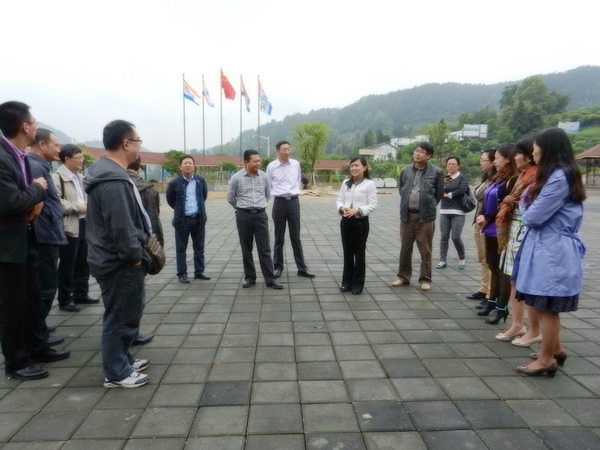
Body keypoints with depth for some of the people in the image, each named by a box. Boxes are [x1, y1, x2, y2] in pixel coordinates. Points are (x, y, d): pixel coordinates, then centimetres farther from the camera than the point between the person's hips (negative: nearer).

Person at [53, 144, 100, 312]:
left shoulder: (79, 177, 17)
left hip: (84, 225, 8)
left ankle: (81, 294, 27)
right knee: (67, 266, 1)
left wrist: (88, 205, 4)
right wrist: (77, 207, -20)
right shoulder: (58, 177, -10)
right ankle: (64, 300, 13)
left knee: (83, 264, 15)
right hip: (69, 227, -8)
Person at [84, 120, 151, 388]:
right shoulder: (113, 181, -24)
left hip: (120, 260, 11)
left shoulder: (109, 173, 12)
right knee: (120, 317, 2)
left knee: (128, 312, 21)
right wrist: (135, 255, -16)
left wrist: (136, 253, 18)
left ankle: (123, 360, 35)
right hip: (120, 262, -11)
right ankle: (116, 373, 17)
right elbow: (121, 227, -28)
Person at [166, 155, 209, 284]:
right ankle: (182, 274, 14)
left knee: (199, 248, 10)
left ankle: (199, 272, 21)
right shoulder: (175, 183, -7)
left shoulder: (201, 181, 1)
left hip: (199, 219, 3)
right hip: (182, 220, -3)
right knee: (181, 248, 5)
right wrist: (179, 209, 11)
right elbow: (170, 199, 6)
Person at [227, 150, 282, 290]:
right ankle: (249, 277, 19)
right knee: (246, 249, 8)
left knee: (265, 249, 0)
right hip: (243, 216, -1)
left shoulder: (264, 176, 1)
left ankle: (270, 279, 3)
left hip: (260, 215, 1)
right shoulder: (236, 178, -5)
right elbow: (230, 198, 6)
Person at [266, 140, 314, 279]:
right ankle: (278, 267, 20)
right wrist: (277, 193, 6)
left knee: (296, 238, 6)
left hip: (294, 202, 2)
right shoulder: (271, 166, -6)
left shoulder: (296, 164, 2)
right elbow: (268, 185, 4)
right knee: (279, 238, 8)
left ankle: (302, 268, 13)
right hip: (279, 202, -1)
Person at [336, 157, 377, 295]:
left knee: (359, 253, 5)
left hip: (361, 221, -4)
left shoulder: (370, 183, -5)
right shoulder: (346, 183, 9)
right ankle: (347, 282, 21)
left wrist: (358, 210, -22)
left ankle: (358, 283, 15)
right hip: (346, 221, 4)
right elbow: (339, 200, 9)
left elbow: (373, 205, -9)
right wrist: (342, 207, -13)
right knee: (347, 252, 11)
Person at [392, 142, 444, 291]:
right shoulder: (405, 171, 6)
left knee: (425, 250, 6)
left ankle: (425, 279, 18)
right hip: (407, 215, 3)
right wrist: (407, 203, 12)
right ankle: (404, 277, 25)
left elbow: (439, 193, 3)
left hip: (426, 217, -3)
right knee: (405, 248, 12)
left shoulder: (436, 172, -4)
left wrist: (428, 207, 5)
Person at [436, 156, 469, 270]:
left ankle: (462, 259, 15)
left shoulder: (462, 177, 2)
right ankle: (442, 261, 5)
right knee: (444, 236, 0)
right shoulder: (444, 178, 12)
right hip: (444, 211, 4)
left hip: (458, 212, -3)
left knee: (456, 237, -6)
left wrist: (448, 195, -5)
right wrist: (443, 184, -15)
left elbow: (462, 190, -13)